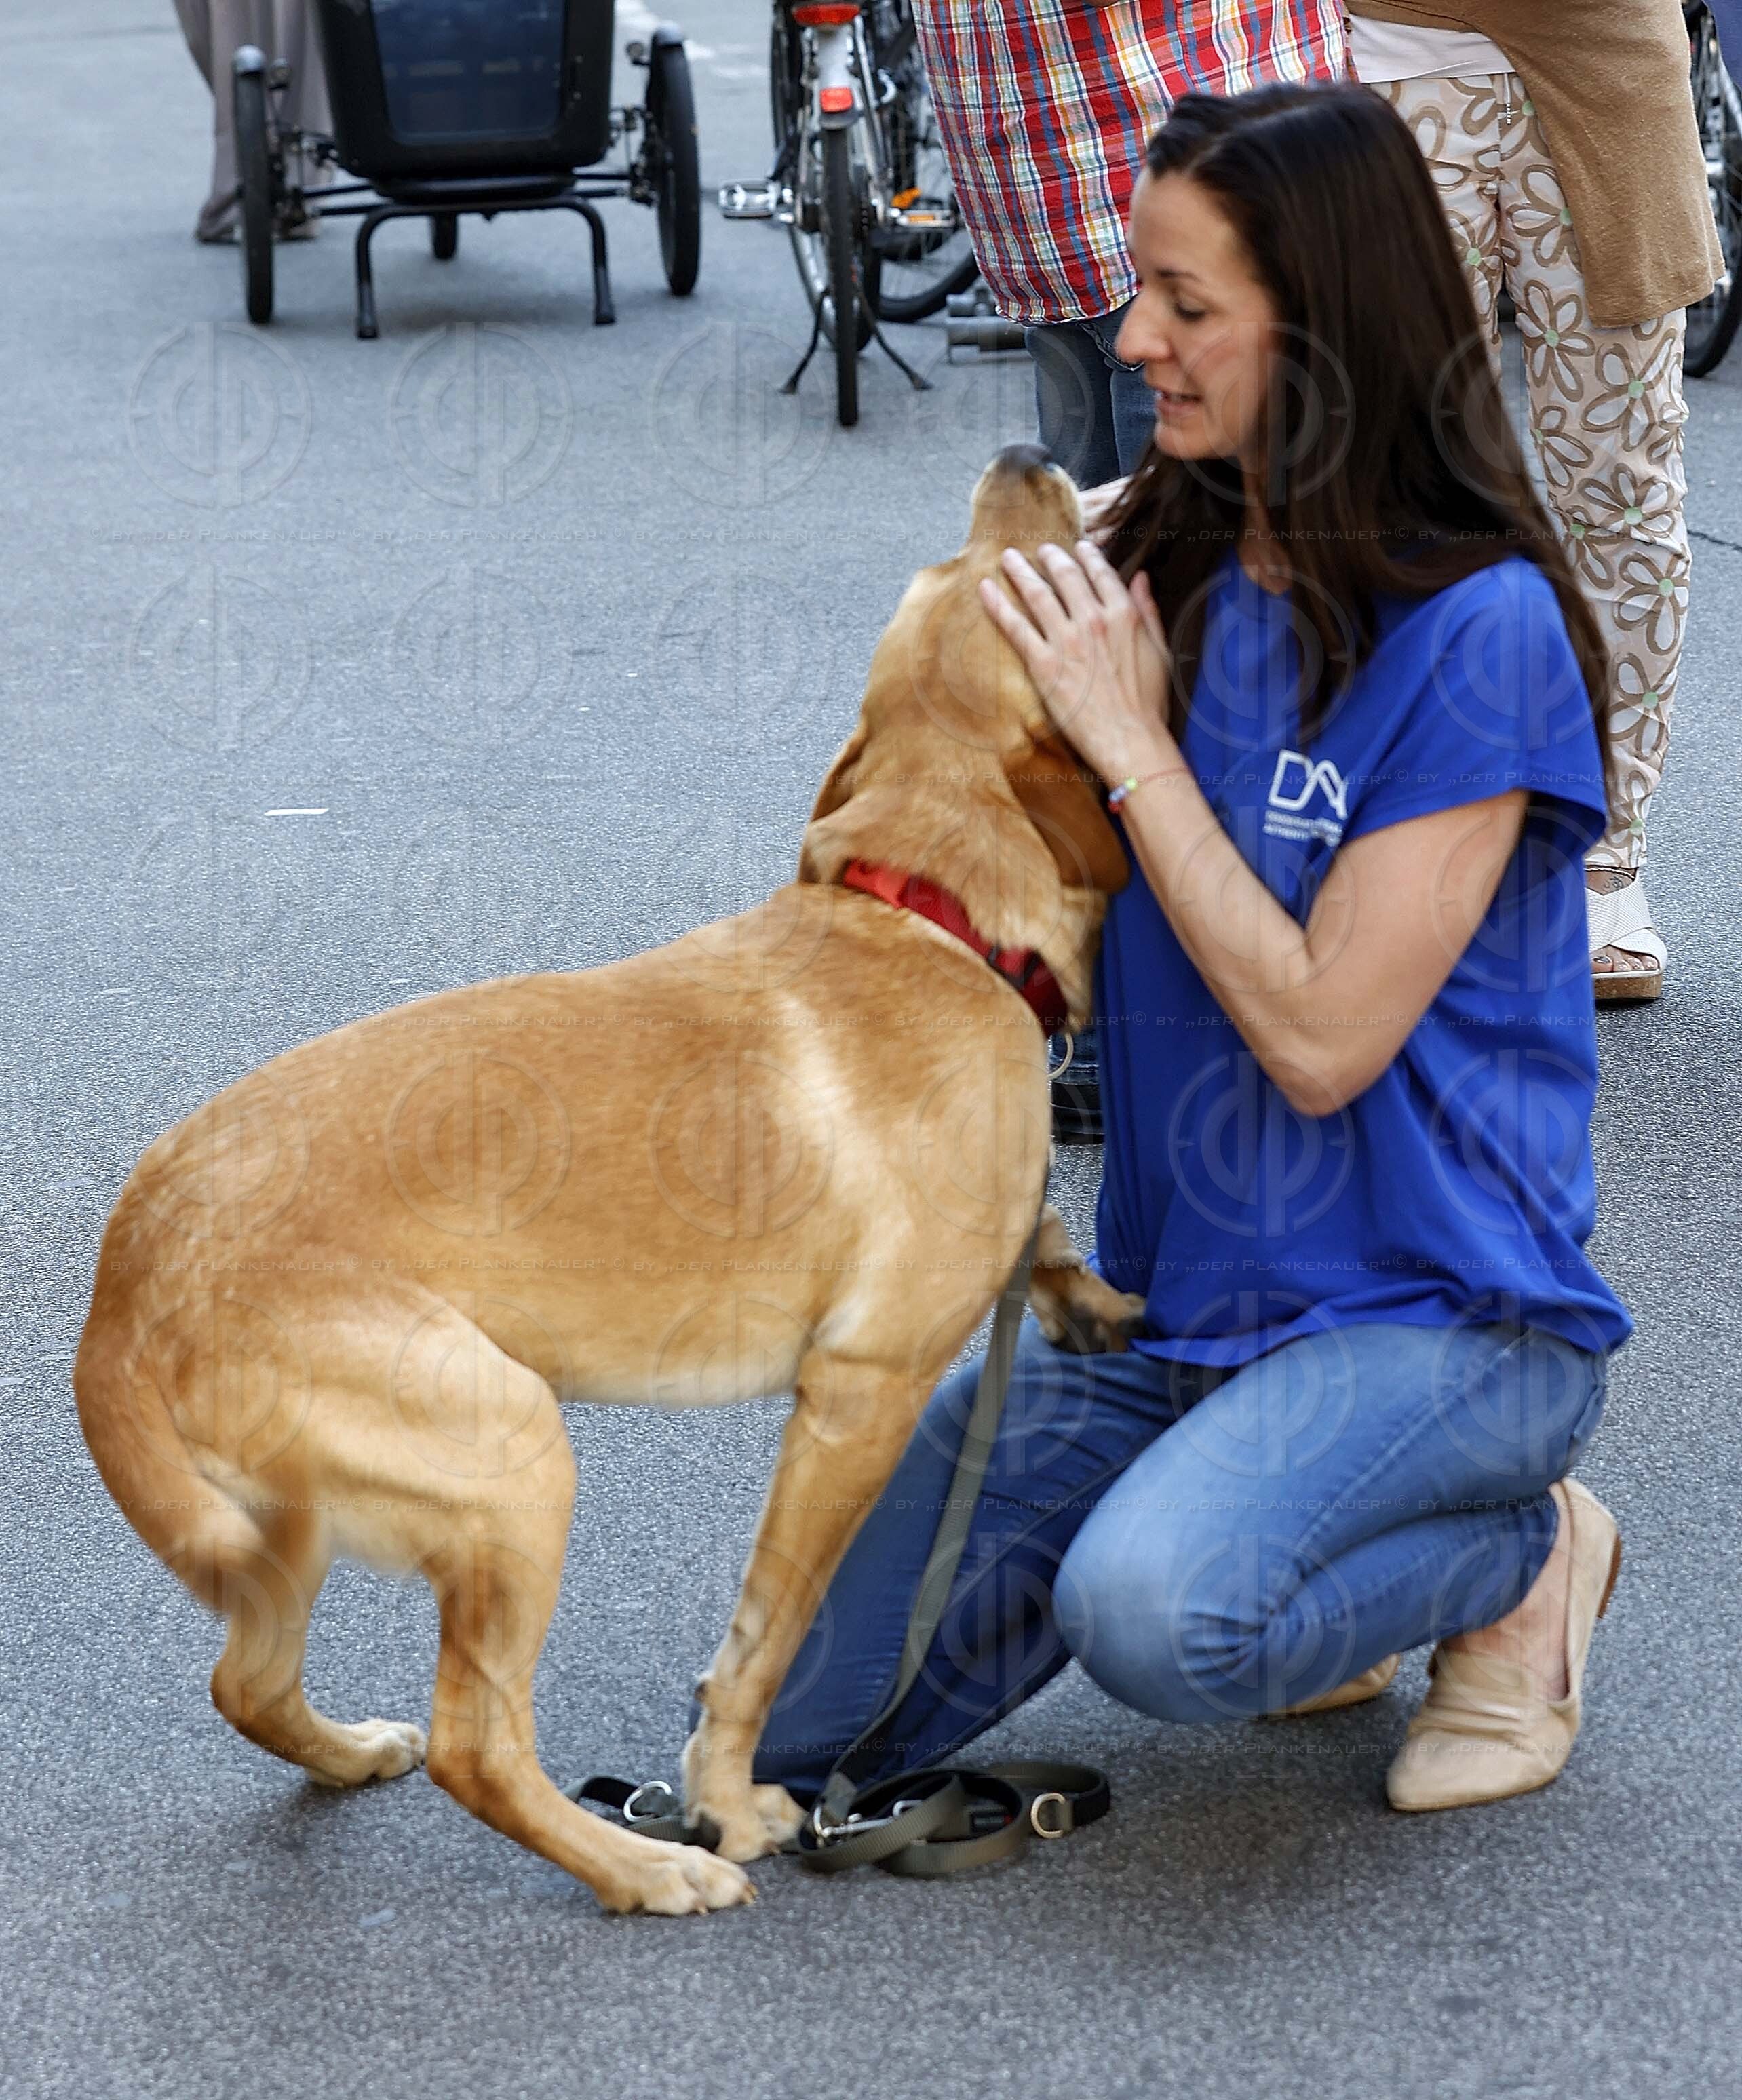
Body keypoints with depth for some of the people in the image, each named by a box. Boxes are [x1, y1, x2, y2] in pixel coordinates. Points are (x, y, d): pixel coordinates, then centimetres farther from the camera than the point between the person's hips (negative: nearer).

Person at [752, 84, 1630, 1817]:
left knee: (1156, 1613, -35)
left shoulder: (1477, 629, -17)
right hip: (1175, 1298, 7)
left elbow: (1322, 1034, -21)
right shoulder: (1165, 568, 4)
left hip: (1435, 1311, -7)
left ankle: (1523, 1555, -3)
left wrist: (1134, 748, -18)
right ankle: (1252, 1513, 16)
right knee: (808, 1720, -4)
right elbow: (1070, 941, 12)